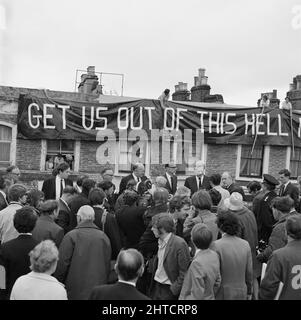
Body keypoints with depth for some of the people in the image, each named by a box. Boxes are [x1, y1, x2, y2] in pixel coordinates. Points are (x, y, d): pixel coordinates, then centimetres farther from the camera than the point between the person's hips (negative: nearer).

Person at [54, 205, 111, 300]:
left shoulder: (71, 236, -9)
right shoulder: (104, 237, 2)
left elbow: (62, 263, -7)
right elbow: (108, 266, 7)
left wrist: (58, 282, 7)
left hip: (75, 291, -3)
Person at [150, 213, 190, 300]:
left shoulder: (179, 244, -19)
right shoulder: (160, 242, 6)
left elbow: (184, 272, -17)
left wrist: (174, 289, -15)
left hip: (169, 289, -7)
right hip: (156, 286, 7)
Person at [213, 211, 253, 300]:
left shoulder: (217, 245, -17)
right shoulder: (245, 244, -4)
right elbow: (249, 272, 3)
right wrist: (249, 293, 16)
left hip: (223, 294, -4)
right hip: (242, 293, 4)